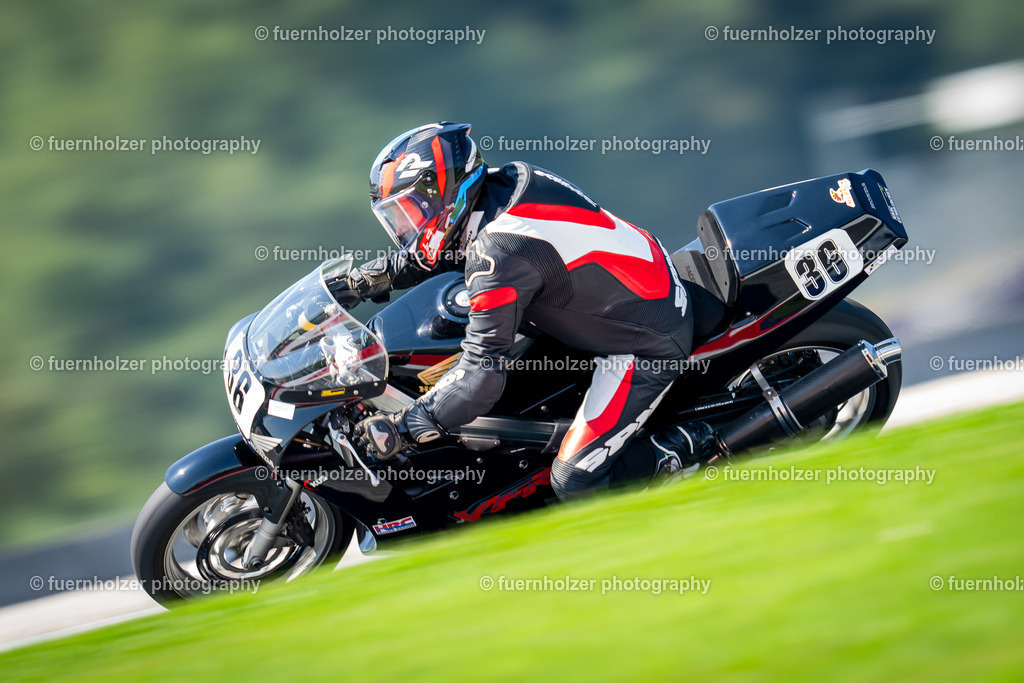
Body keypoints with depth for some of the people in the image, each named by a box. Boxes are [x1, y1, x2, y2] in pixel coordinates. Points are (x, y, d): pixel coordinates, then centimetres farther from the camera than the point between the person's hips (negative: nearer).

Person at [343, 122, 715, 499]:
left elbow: (481, 375, -28)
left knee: (575, 484, -11)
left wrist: (400, 428, -21)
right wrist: (376, 275, 13)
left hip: (648, 347, -9)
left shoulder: (499, 254, -28)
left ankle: (691, 449, 3)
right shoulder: (509, 179, -2)